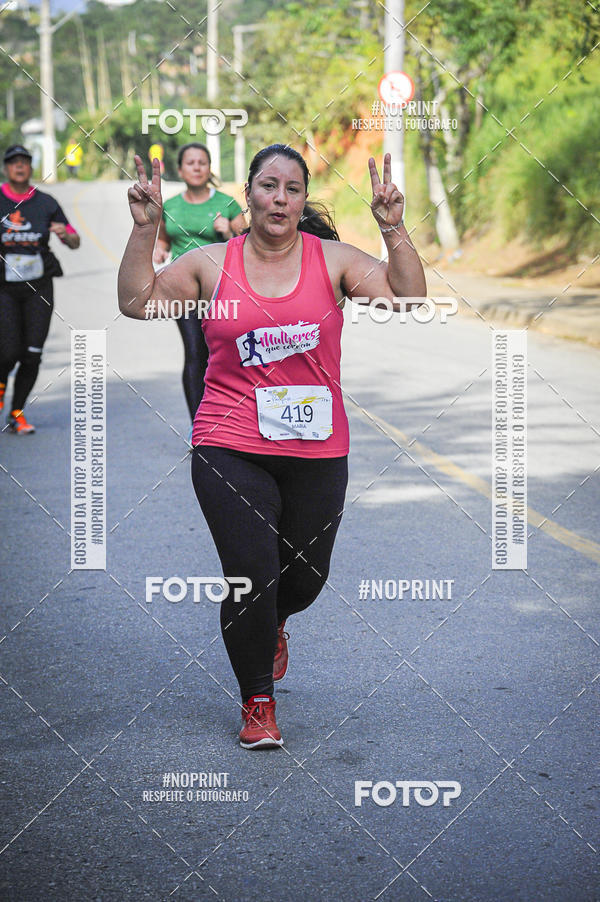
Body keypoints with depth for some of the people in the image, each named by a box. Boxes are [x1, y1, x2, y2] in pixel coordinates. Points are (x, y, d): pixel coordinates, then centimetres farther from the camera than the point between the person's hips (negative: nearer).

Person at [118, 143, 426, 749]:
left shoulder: (331, 259, 1)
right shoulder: (213, 263, 2)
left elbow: (409, 300, -7)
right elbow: (136, 302, 5)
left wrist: (394, 231, -18)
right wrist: (144, 229, -5)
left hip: (317, 450, 2)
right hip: (232, 449, -2)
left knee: (306, 576, 13)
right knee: (251, 578, -8)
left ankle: (272, 622, 50)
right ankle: (257, 701, 13)